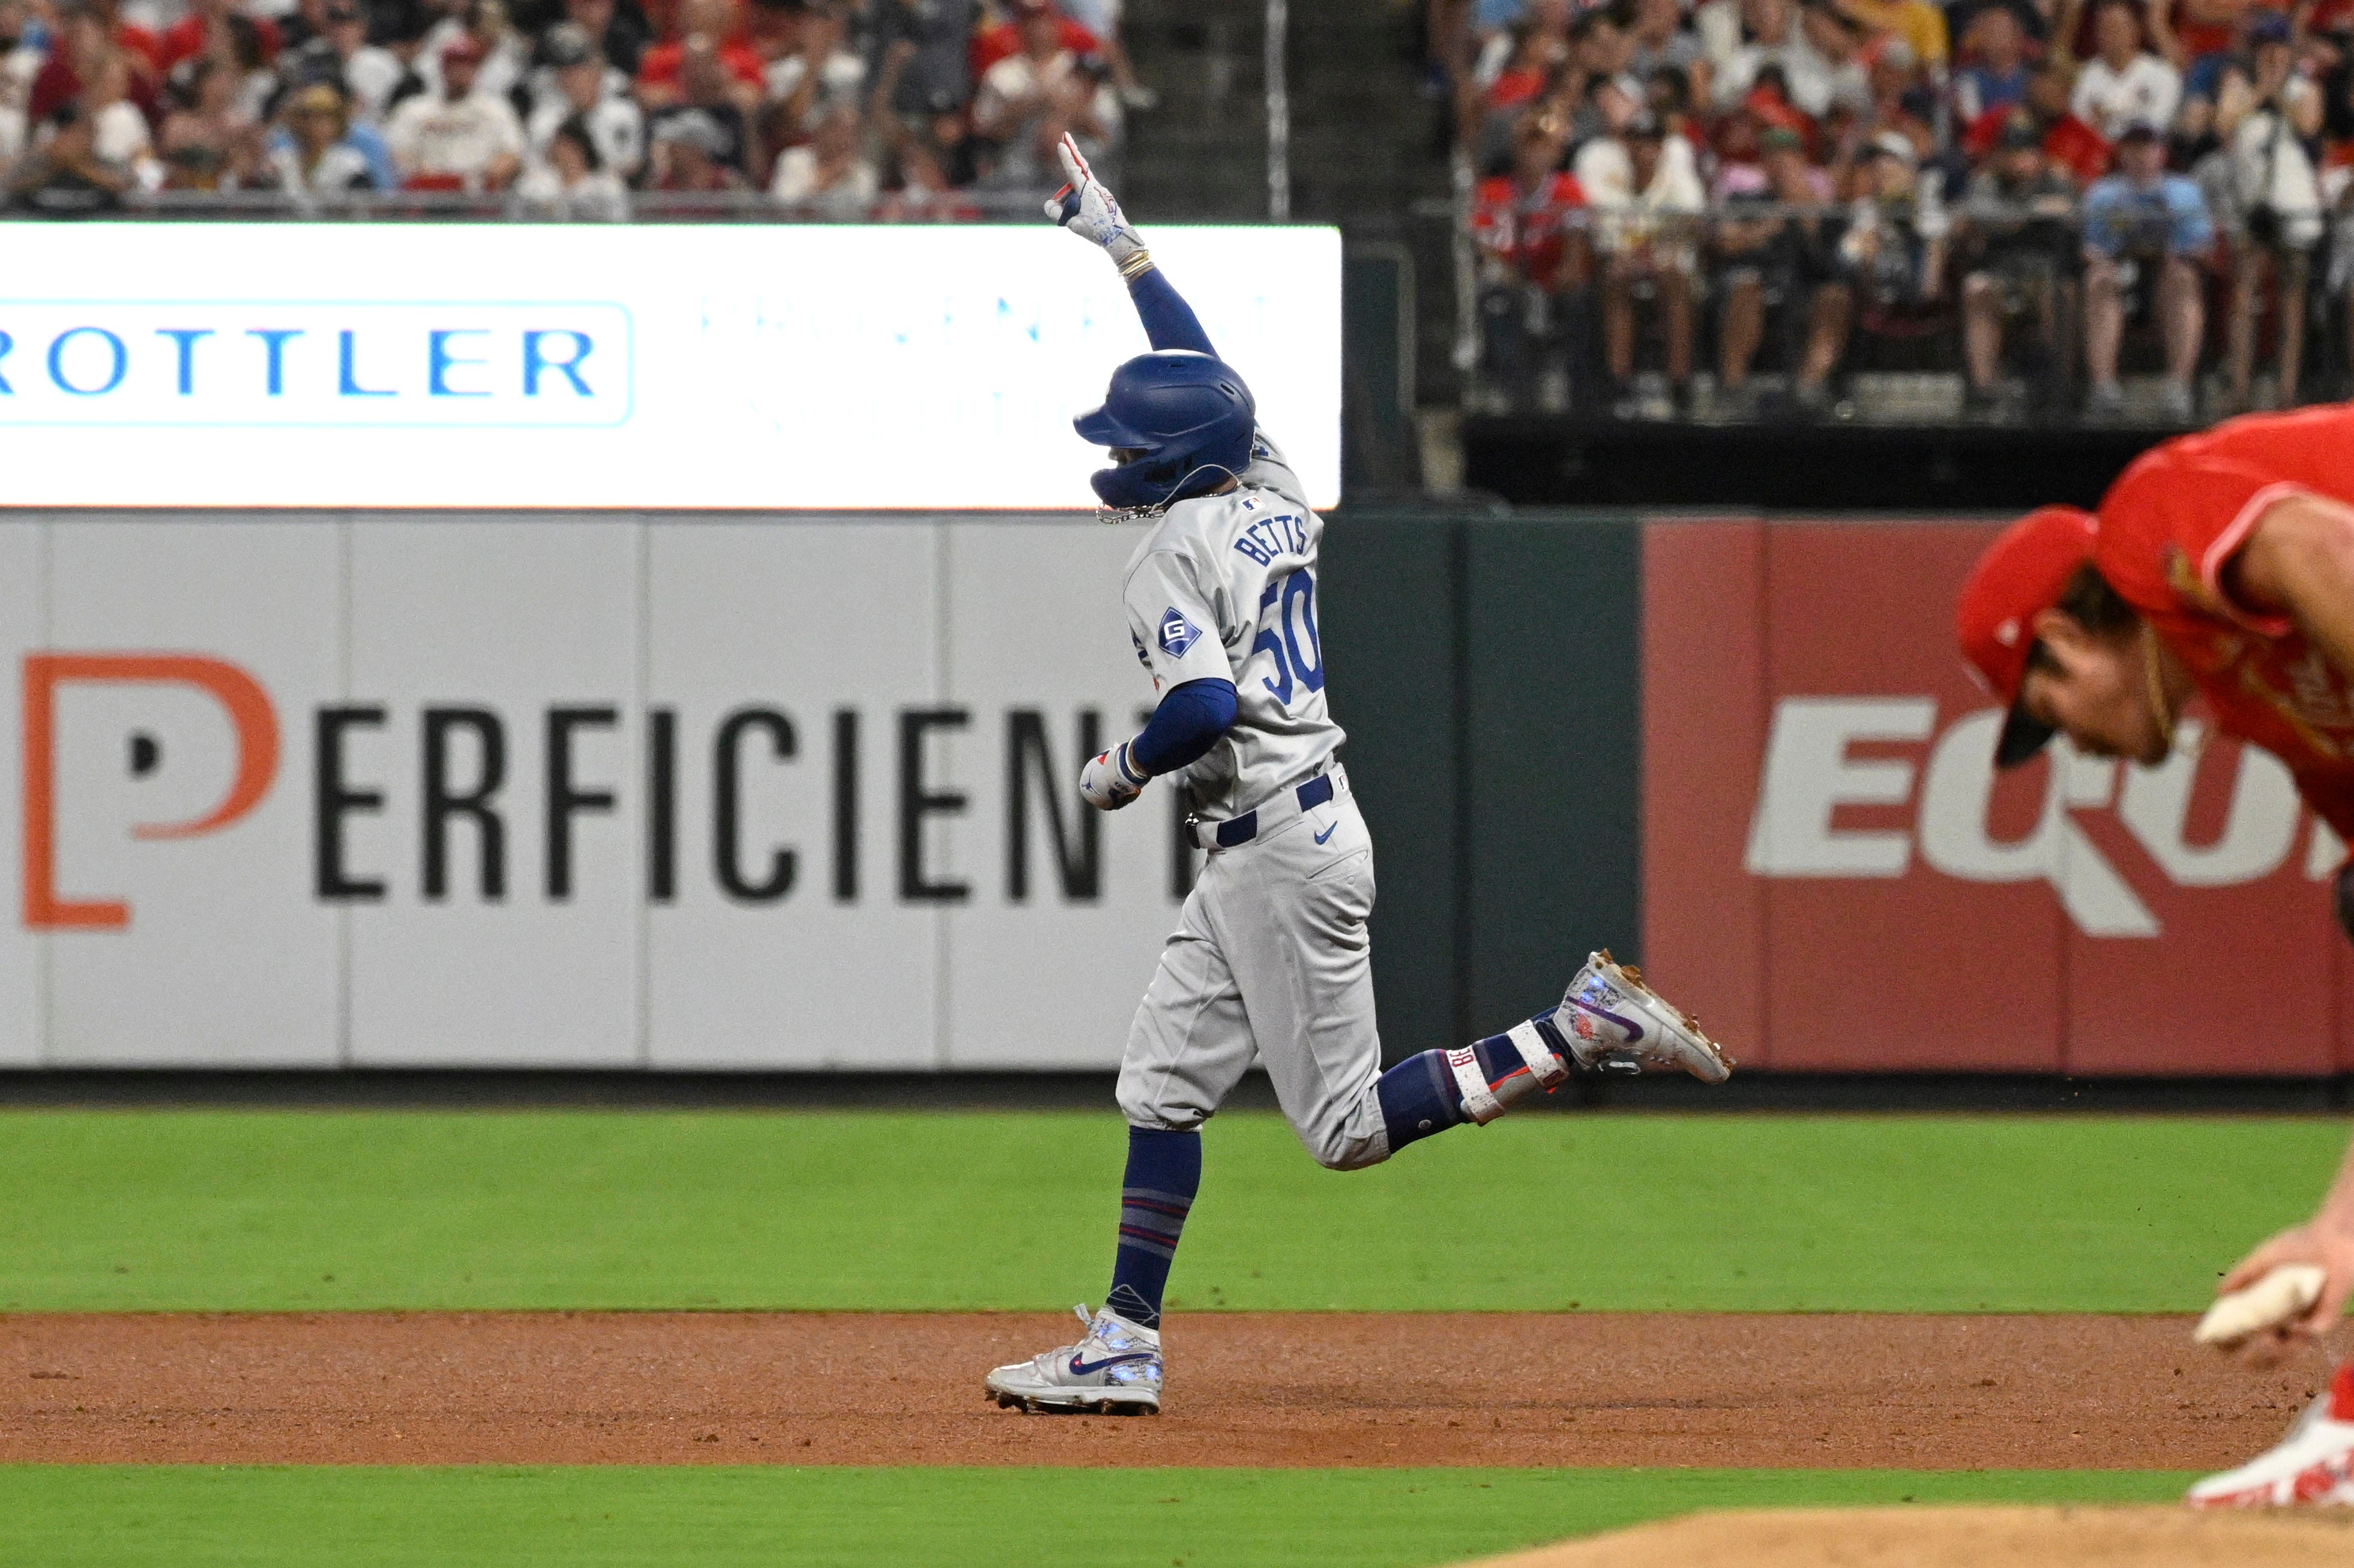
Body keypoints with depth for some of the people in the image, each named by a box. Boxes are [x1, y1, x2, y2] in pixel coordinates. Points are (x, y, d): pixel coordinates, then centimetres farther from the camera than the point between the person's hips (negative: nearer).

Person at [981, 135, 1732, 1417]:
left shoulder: (1171, 554, -15)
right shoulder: (1270, 495, 10)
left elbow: (1206, 707, -28)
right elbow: (1203, 368, 25)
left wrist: (1123, 771, -9)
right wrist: (1120, 242, 31)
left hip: (1278, 853, -10)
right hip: (1259, 858, 10)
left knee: (1350, 1127, -6)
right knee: (1162, 1085, 10)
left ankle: (1586, 1031, -8)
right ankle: (1122, 1348, 9)